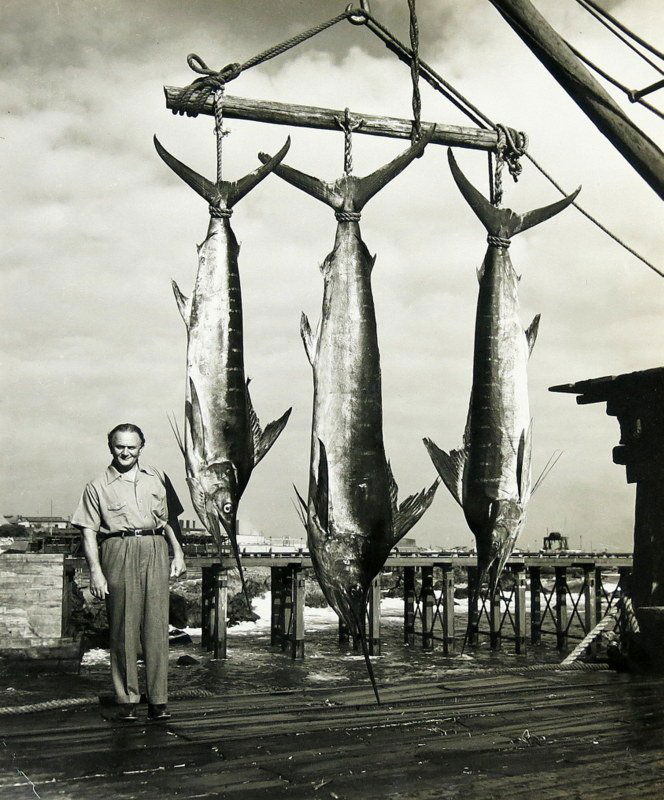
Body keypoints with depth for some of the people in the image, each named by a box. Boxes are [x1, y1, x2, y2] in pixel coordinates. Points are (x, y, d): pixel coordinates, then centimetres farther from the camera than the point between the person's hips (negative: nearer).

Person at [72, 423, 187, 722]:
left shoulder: (156, 477, 17)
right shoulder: (98, 486, 8)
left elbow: (170, 519, 23)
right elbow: (89, 532, 4)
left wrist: (178, 552, 14)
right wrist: (95, 571, -6)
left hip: (156, 551, 2)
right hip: (119, 551, -2)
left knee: (157, 624, -2)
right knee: (123, 626, -2)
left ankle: (158, 700, 2)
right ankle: (127, 700, 6)